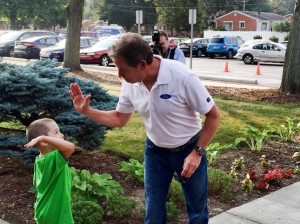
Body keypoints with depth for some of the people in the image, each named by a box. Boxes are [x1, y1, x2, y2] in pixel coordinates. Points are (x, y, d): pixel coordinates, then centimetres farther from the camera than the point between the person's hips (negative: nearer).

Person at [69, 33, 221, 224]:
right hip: (155, 151, 4)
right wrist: (86, 111, -9)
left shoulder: (183, 77, -29)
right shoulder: (130, 83, -13)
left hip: (190, 149, -3)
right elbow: (119, 119, 3)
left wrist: (197, 152, -21)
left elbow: (214, 116, -18)